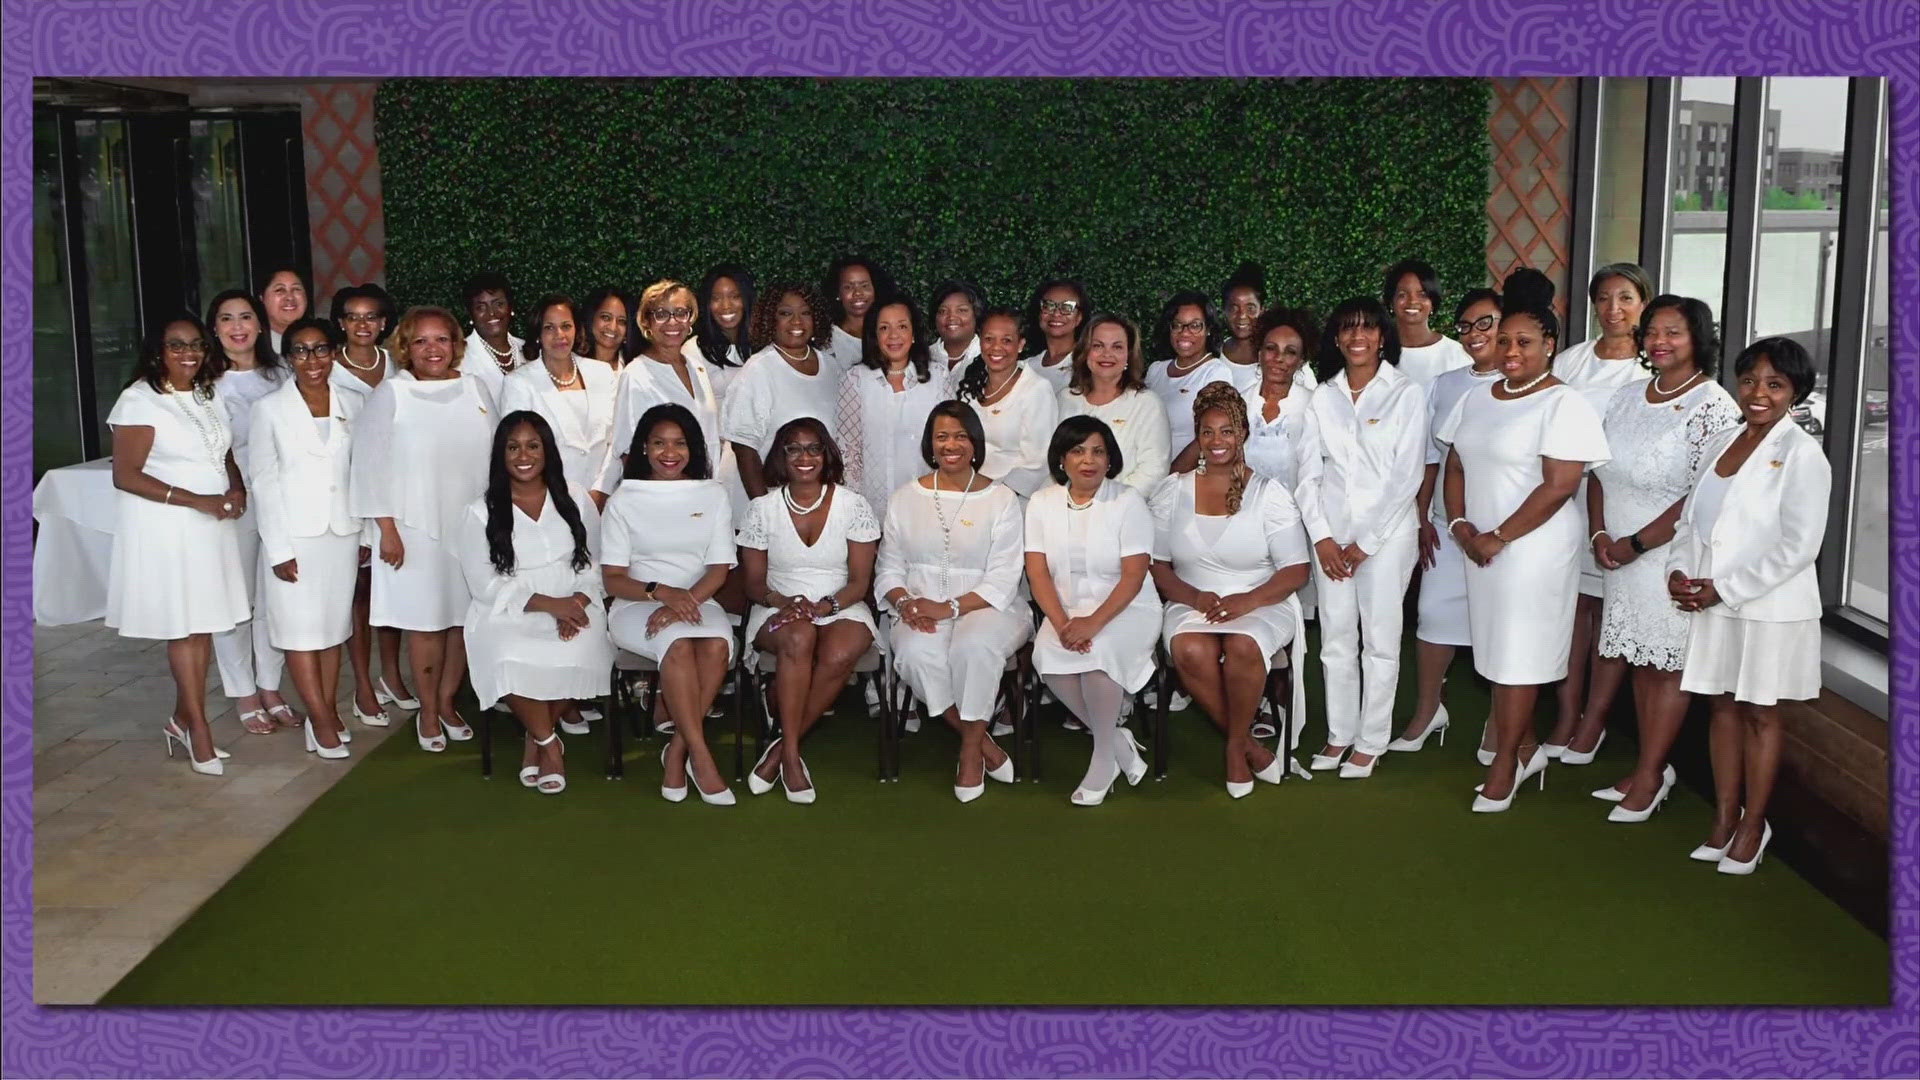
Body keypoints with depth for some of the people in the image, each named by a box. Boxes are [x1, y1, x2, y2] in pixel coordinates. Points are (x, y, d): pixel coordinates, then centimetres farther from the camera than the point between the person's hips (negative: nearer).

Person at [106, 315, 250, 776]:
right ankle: (199, 730, 7)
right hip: (164, 528, -6)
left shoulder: (209, 396, 12)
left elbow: (225, 456, 20)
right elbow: (126, 475, -15)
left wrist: (237, 489, -3)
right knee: (184, 629, -1)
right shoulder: (139, 400, -10)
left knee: (204, 626, 8)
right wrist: (195, 500, -21)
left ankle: (182, 719, 23)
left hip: (210, 527, 6)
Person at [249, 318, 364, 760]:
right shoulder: (270, 408, -4)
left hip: (342, 532, 3)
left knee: (334, 626, 9)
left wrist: (366, 529, 3)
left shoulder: (352, 404, 5)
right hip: (294, 535, -3)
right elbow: (263, 481, -5)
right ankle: (320, 720, 7)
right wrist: (278, 549, -10)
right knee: (301, 629, -1)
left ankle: (327, 712, 18)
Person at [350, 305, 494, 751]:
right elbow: (370, 463, -5)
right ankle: (428, 713, 17)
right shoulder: (390, 394, -4)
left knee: (465, 618, 8)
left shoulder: (476, 389, 5)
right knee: (425, 622, 2)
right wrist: (387, 529, -9)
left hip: (471, 527, 3)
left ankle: (447, 702, 25)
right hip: (415, 529, -3)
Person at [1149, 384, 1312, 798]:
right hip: (1192, 604, 2)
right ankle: (1250, 744, -12)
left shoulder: (1270, 493, 2)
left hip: (1261, 605, -1)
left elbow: (1296, 572, -2)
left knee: (1244, 647, -36)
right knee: (1191, 652, -33)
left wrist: (1248, 600, -18)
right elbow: (1156, 565, 7)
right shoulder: (1171, 491, 9)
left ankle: (1235, 745, -10)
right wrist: (1193, 597, -13)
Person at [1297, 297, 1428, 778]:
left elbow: (1407, 474, -6)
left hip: (1386, 531, -3)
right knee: (1335, 638, 8)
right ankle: (1339, 734, 20)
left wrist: (1366, 542, -9)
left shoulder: (1406, 393, -2)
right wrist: (1321, 536, -4)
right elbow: (1309, 471, 7)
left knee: (1380, 639, 2)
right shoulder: (1323, 396, 8)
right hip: (1330, 532, 3)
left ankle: (1371, 742, 13)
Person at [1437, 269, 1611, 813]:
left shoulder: (1564, 404, -11)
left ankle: (1505, 762, 10)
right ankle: (1527, 749, 26)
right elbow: (1455, 465, 14)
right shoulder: (1477, 399, 11)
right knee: (1496, 648, 11)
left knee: (1517, 653, -1)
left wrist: (1499, 538, -16)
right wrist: (1460, 525, -3)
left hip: (1535, 548, -7)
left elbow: (1559, 486, -17)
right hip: (1481, 546, 7)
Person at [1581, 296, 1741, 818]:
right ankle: (1650, 769, 24)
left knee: (1667, 665, 2)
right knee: (1639, 660, 12)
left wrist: (1634, 545, -15)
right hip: (1620, 553, 7)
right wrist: (1600, 535, -2)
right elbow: (1598, 469, 12)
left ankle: (1650, 775, 11)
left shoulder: (1713, 407, -12)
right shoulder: (1629, 395, 9)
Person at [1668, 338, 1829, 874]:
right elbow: (1690, 515, 13)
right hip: (1711, 603, 5)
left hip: (1768, 606, -5)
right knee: (1724, 706, 13)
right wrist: (1679, 571, -4)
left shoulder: (1801, 453, -11)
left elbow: (1798, 546, -16)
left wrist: (1724, 588, -17)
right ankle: (1724, 818, 23)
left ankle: (1753, 823, 21)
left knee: (1760, 713, 7)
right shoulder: (1721, 442, 7)